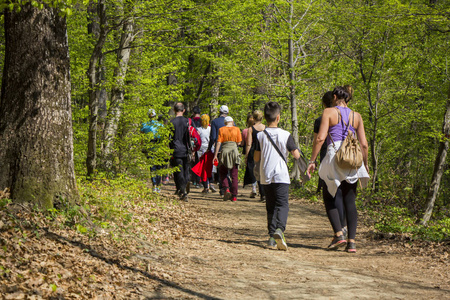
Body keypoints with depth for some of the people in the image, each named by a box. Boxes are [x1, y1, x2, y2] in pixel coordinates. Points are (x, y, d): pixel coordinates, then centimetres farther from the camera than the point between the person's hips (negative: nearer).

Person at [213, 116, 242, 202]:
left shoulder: (221, 129, 1)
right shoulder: (236, 129, 3)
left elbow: (218, 142, -5)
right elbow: (239, 143, 2)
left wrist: (215, 155, -4)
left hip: (224, 152, -1)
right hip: (234, 151, 1)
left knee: (222, 173, 14)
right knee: (234, 175, 6)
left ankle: (226, 189, -9)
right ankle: (234, 196, 3)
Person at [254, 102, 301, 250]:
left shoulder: (260, 135, 1)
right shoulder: (285, 135, -5)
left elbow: (256, 158, 3)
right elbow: (296, 155, -2)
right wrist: (293, 148, 19)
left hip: (265, 177, 3)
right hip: (281, 176, -3)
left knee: (270, 206, 13)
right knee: (282, 204, -5)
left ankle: (272, 236, 10)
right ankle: (279, 229, -30)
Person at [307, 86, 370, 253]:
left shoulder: (329, 112, 1)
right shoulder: (356, 116, 12)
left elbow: (320, 138, -8)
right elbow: (364, 144, 7)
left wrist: (312, 161, -4)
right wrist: (365, 164, 20)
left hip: (334, 157, -3)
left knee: (329, 197, 11)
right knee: (350, 201, 7)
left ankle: (339, 234, -5)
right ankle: (351, 242, 0)